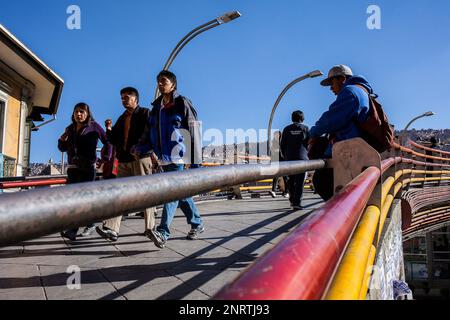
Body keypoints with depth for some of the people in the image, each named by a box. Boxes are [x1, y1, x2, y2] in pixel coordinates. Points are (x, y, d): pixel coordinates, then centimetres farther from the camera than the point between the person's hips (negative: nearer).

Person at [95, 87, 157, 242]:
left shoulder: (145, 113, 3)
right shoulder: (122, 118, 23)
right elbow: (114, 140, 22)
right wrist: (109, 131, 2)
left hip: (141, 158, -6)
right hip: (124, 160, 6)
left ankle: (150, 227, 5)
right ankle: (111, 229, -10)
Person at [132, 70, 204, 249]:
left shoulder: (182, 104, -2)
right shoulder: (156, 107, 17)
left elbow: (194, 133, -7)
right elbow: (149, 134, 18)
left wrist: (195, 161, -12)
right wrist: (140, 147, -2)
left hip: (178, 157, -7)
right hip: (164, 158, 7)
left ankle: (163, 233, -21)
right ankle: (197, 224, 27)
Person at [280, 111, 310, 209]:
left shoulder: (287, 129, 5)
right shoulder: (306, 129, 2)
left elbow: (282, 145, 5)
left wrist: (285, 155, 16)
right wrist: (307, 155, 17)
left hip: (289, 158, 2)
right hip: (302, 158, -2)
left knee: (291, 180, 14)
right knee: (300, 182, -3)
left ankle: (292, 200, 20)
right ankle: (297, 202, -10)